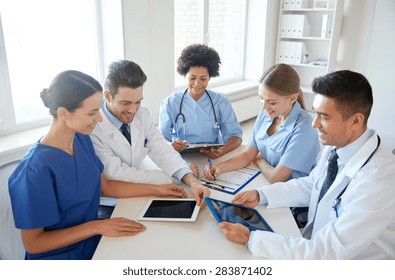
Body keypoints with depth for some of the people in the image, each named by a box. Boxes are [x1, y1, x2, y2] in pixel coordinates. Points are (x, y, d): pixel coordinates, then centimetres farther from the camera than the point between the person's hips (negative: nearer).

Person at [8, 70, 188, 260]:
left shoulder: (82, 140, -4)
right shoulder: (36, 168, -27)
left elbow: (104, 186, 7)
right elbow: (33, 243, -19)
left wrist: (158, 190, 3)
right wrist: (96, 226, -24)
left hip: (92, 244, 7)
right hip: (61, 257, -7)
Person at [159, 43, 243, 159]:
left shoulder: (221, 101, 3)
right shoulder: (170, 103, 2)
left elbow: (235, 135, 0)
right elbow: (162, 138, -1)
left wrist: (222, 151, -22)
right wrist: (170, 146, -25)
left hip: (213, 158, 0)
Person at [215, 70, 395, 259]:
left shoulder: (378, 184, -31)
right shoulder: (336, 145, -9)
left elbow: (324, 253, -29)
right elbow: (310, 185, 7)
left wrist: (250, 239, -25)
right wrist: (260, 195, -6)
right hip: (313, 245, 5)